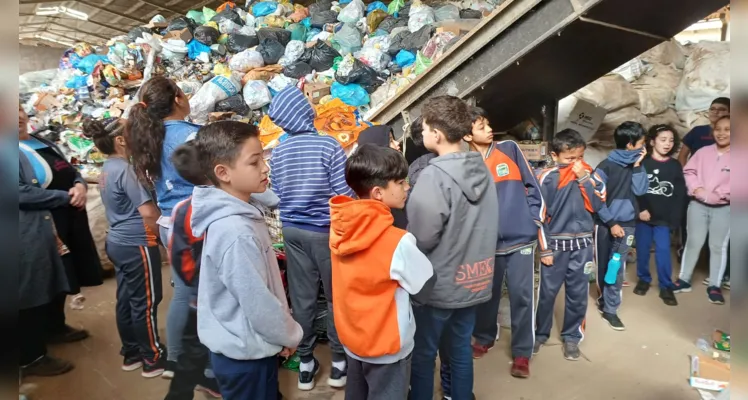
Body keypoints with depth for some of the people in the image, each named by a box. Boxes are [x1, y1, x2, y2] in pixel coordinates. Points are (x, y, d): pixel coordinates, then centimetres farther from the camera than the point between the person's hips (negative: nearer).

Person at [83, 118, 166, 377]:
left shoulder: (107, 168, 9)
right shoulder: (125, 169, -19)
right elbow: (148, 212, -22)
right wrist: (165, 234, -7)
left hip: (118, 242, 9)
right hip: (136, 245, -9)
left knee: (126, 300, 17)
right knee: (145, 302, 2)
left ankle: (131, 354, 31)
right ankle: (153, 360, 14)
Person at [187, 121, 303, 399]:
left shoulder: (239, 213, -1)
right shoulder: (235, 233, -31)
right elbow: (258, 305, -26)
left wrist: (283, 332, 13)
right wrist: (291, 335, -9)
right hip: (246, 354, -8)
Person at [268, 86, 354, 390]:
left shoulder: (277, 153, -1)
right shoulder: (328, 145, -15)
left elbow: (277, 196, 6)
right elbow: (344, 194, -16)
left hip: (292, 230, 4)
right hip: (326, 231, -4)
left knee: (301, 298, 12)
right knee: (336, 296, 11)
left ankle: (305, 362, 24)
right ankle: (339, 360, 22)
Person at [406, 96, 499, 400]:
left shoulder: (434, 175, -22)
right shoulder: (482, 170, 2)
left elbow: (421, 238, -23)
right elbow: (491, 227, 10)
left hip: (438, 283, -7)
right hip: (473, 279, 7)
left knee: (422, 355, 12)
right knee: (462, 350, 20)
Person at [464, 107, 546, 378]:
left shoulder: (510, 149, 2)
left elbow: (532, 186, 5)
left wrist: (537, 220, 1)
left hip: (521, 237, 0)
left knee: (521, 295, 3)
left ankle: (522, 352, 19)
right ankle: (484, 338, 37)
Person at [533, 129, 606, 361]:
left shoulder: (590, 175, 2)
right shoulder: (547, 178, -8)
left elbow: (596, 205, -8)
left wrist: (584, 179, -14)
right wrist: (544, 248, -8)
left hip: (582, 243, 3)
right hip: (555, 244, -3)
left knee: (578, 294, 11)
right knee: (547, 292, 6)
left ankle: (572, 336, 28)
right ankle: (540, 333, 26)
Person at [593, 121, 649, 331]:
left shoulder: (637, 165, 4)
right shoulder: (606, 166, -11)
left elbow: (640, 190, -7)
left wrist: (637, 167, -11)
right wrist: (611, 223, -12)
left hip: (627, 224, 3)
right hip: (605, 224, -3)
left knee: (617, 267, 0)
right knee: (602, 265, 11)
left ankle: (610, 309, 7)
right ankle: (604, 298, 33)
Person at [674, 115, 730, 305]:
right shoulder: (704, 152, 5)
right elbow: (689, 171, 3)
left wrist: (717, 195, -18)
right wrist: (697, 188, -12)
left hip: (724, 208, -1)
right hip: (698, 205, 2)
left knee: (718, 246, 6)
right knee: (693, 242, 8)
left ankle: (714, 286, 17)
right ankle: (684, 280, 18)